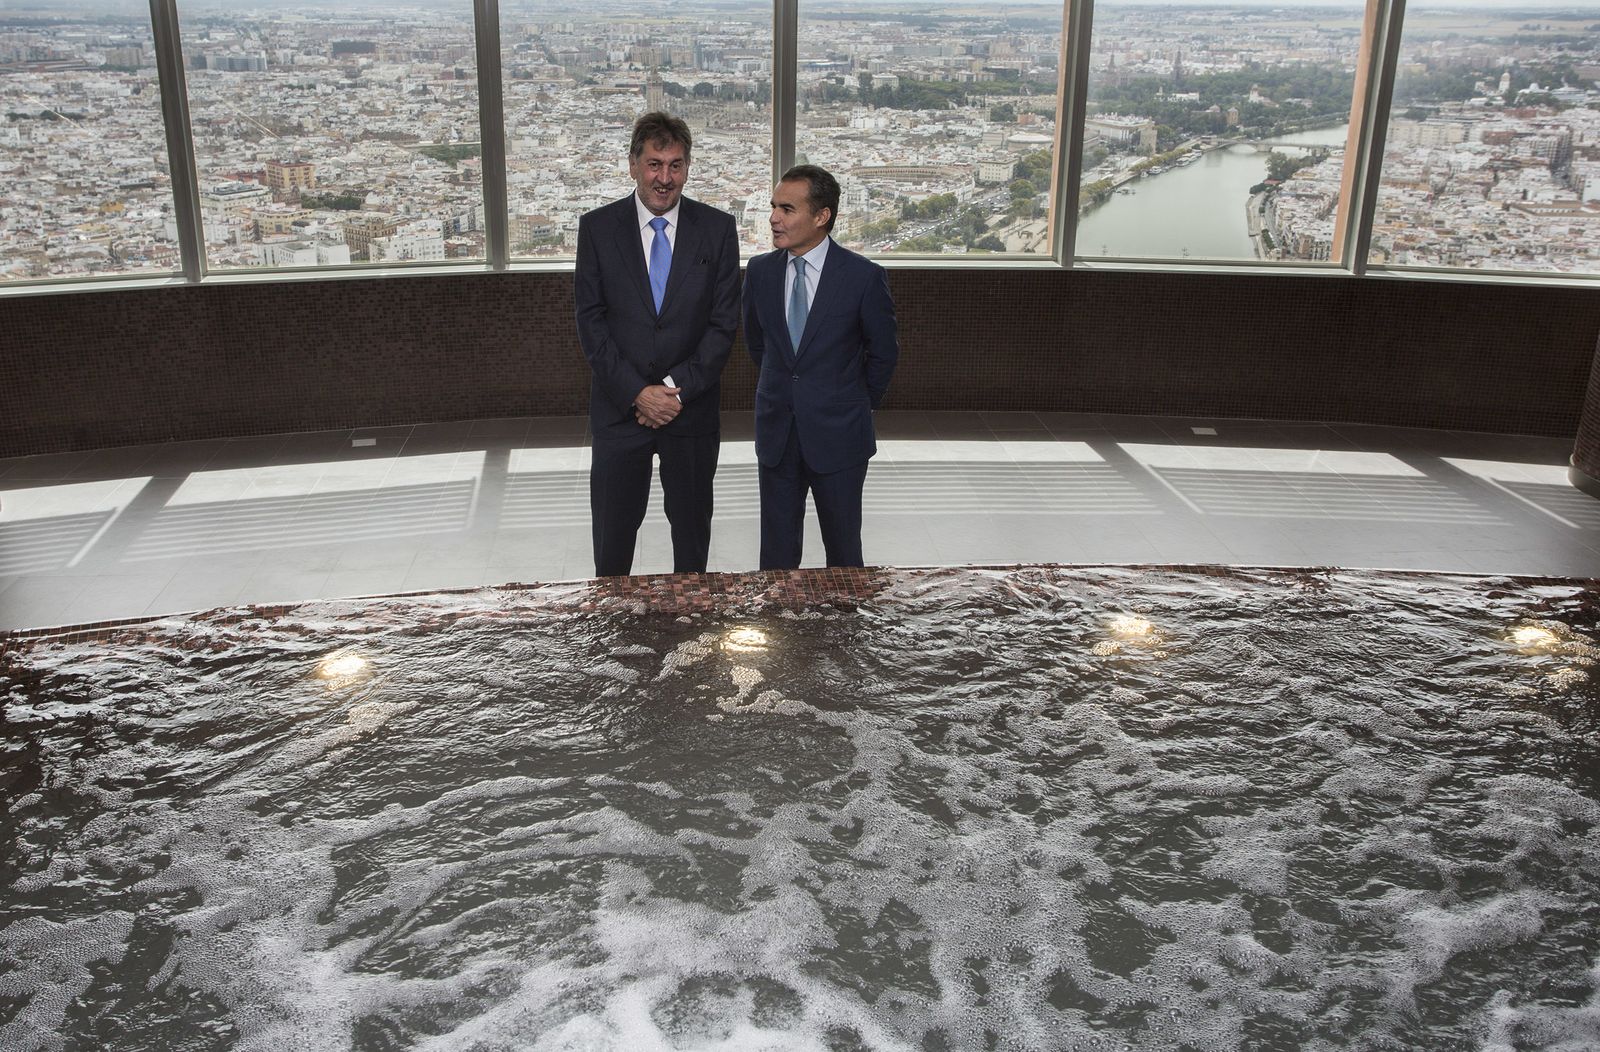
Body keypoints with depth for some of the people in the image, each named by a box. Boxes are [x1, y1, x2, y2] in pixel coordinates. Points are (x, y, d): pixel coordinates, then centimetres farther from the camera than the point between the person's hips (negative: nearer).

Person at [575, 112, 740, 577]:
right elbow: (590, 321, -5)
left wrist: (677, 388, -13)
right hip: (619, 410, 0)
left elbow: (724, 322, -4)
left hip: (692, 408, 1)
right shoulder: (597, 227, -2)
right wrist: (637, 393, -14)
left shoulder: (717, 228, -1)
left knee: (692, 530, 15)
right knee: (612, 532, 7)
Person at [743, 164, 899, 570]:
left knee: (843, 548, 10)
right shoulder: (760, 271, -1)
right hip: (777, 432, 3)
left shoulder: (864, 277, -12)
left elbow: (884, 352, 1)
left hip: (838, 435, -3)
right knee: (777, 552, 10)